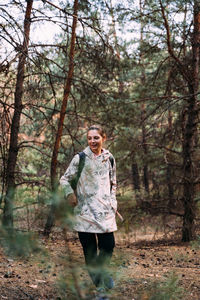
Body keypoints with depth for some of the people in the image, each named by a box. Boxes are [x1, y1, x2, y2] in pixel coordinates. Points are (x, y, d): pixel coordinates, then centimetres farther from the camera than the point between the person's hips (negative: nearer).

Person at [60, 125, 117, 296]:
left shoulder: (109, 159, 11)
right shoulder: (80, 158, 1)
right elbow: (65, 179, 7)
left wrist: (113, 202, 11)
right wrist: (70, 193, -10)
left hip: (105, 210, 2)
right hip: (84, 209, -2)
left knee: (108, 245, -7)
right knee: (89, 248, 0)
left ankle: (100, 271, 20)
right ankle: (98, 282, 13)